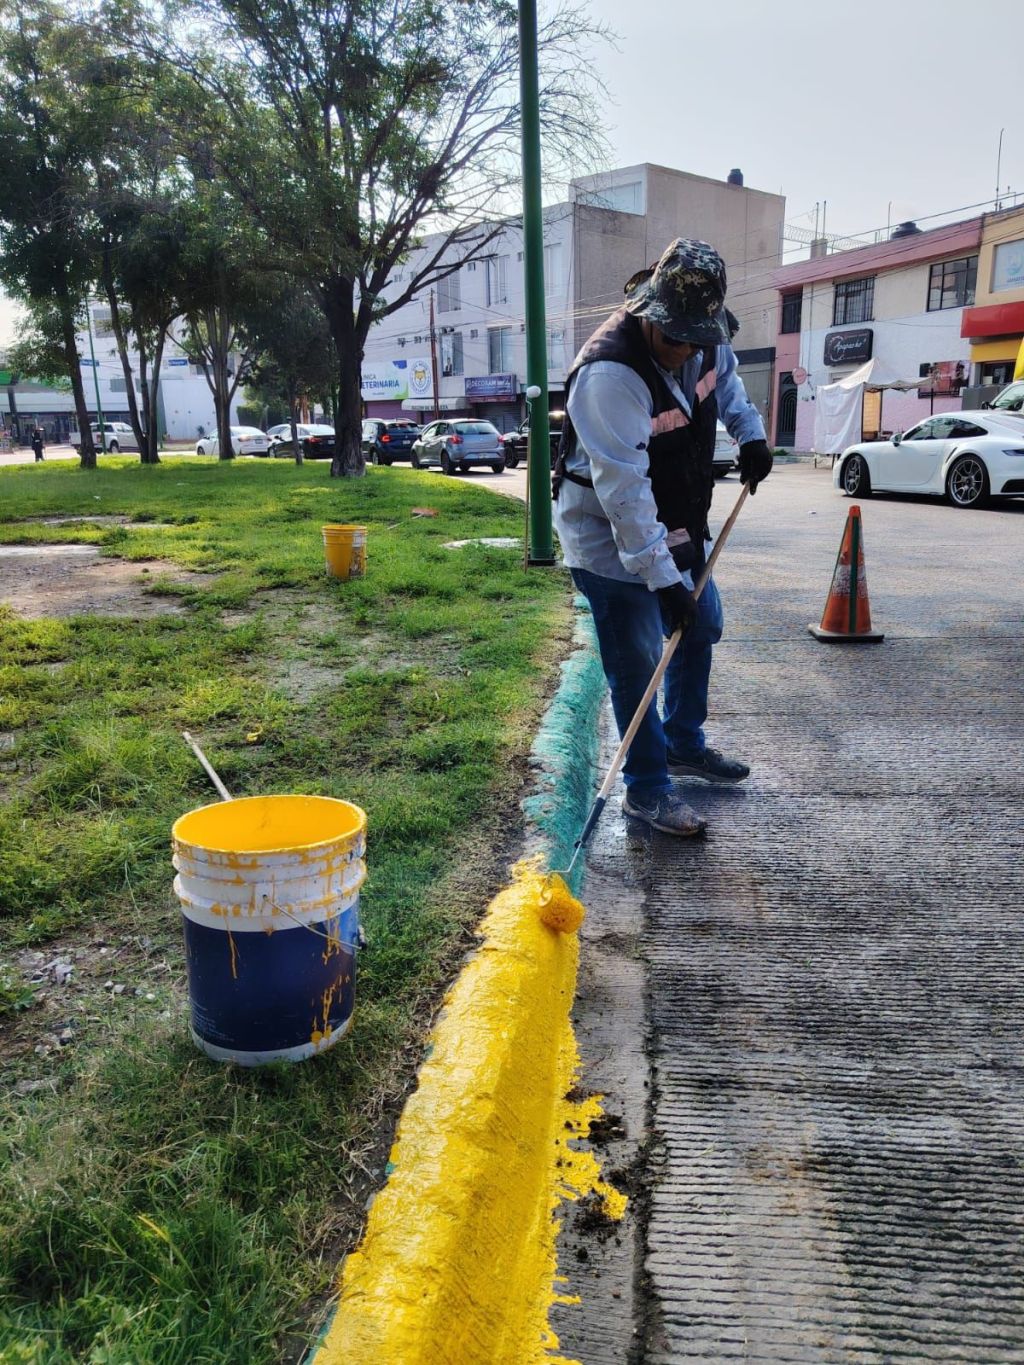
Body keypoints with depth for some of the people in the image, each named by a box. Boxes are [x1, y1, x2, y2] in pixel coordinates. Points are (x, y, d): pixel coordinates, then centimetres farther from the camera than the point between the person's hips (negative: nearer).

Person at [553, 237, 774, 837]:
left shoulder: (704, 339, -5)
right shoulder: (610, 372, -31)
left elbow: (725, 377, 22)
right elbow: (623, 490, -33)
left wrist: (751, 431, 6)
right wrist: (661, 576, -32)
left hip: (675, 526, 9)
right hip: (609, 536, -9)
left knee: (702, 625, 18)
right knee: (637, 663, -8)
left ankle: (685, 743, 37)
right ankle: (648, 787, 7)